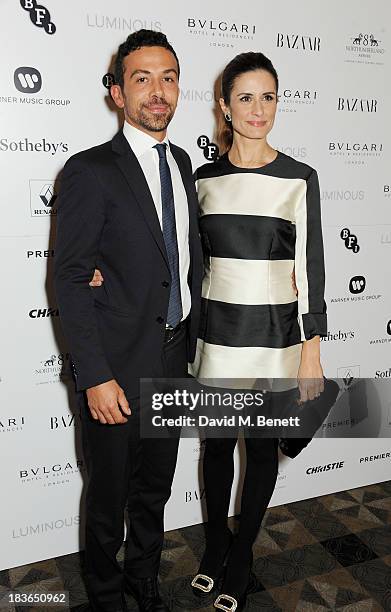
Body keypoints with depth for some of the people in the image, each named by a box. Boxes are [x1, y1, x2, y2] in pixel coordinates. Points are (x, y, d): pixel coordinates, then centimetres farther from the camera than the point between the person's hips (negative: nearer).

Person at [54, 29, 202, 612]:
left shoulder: (182, 163, 8)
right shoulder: (90, 171, -13)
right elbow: (70, 280, -15)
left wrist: (190, 339, 8)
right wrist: (96, 377, -19)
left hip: (173, 359, 6)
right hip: (117, 367, -5)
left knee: (156, 488, 22)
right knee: (109, 495, 15)